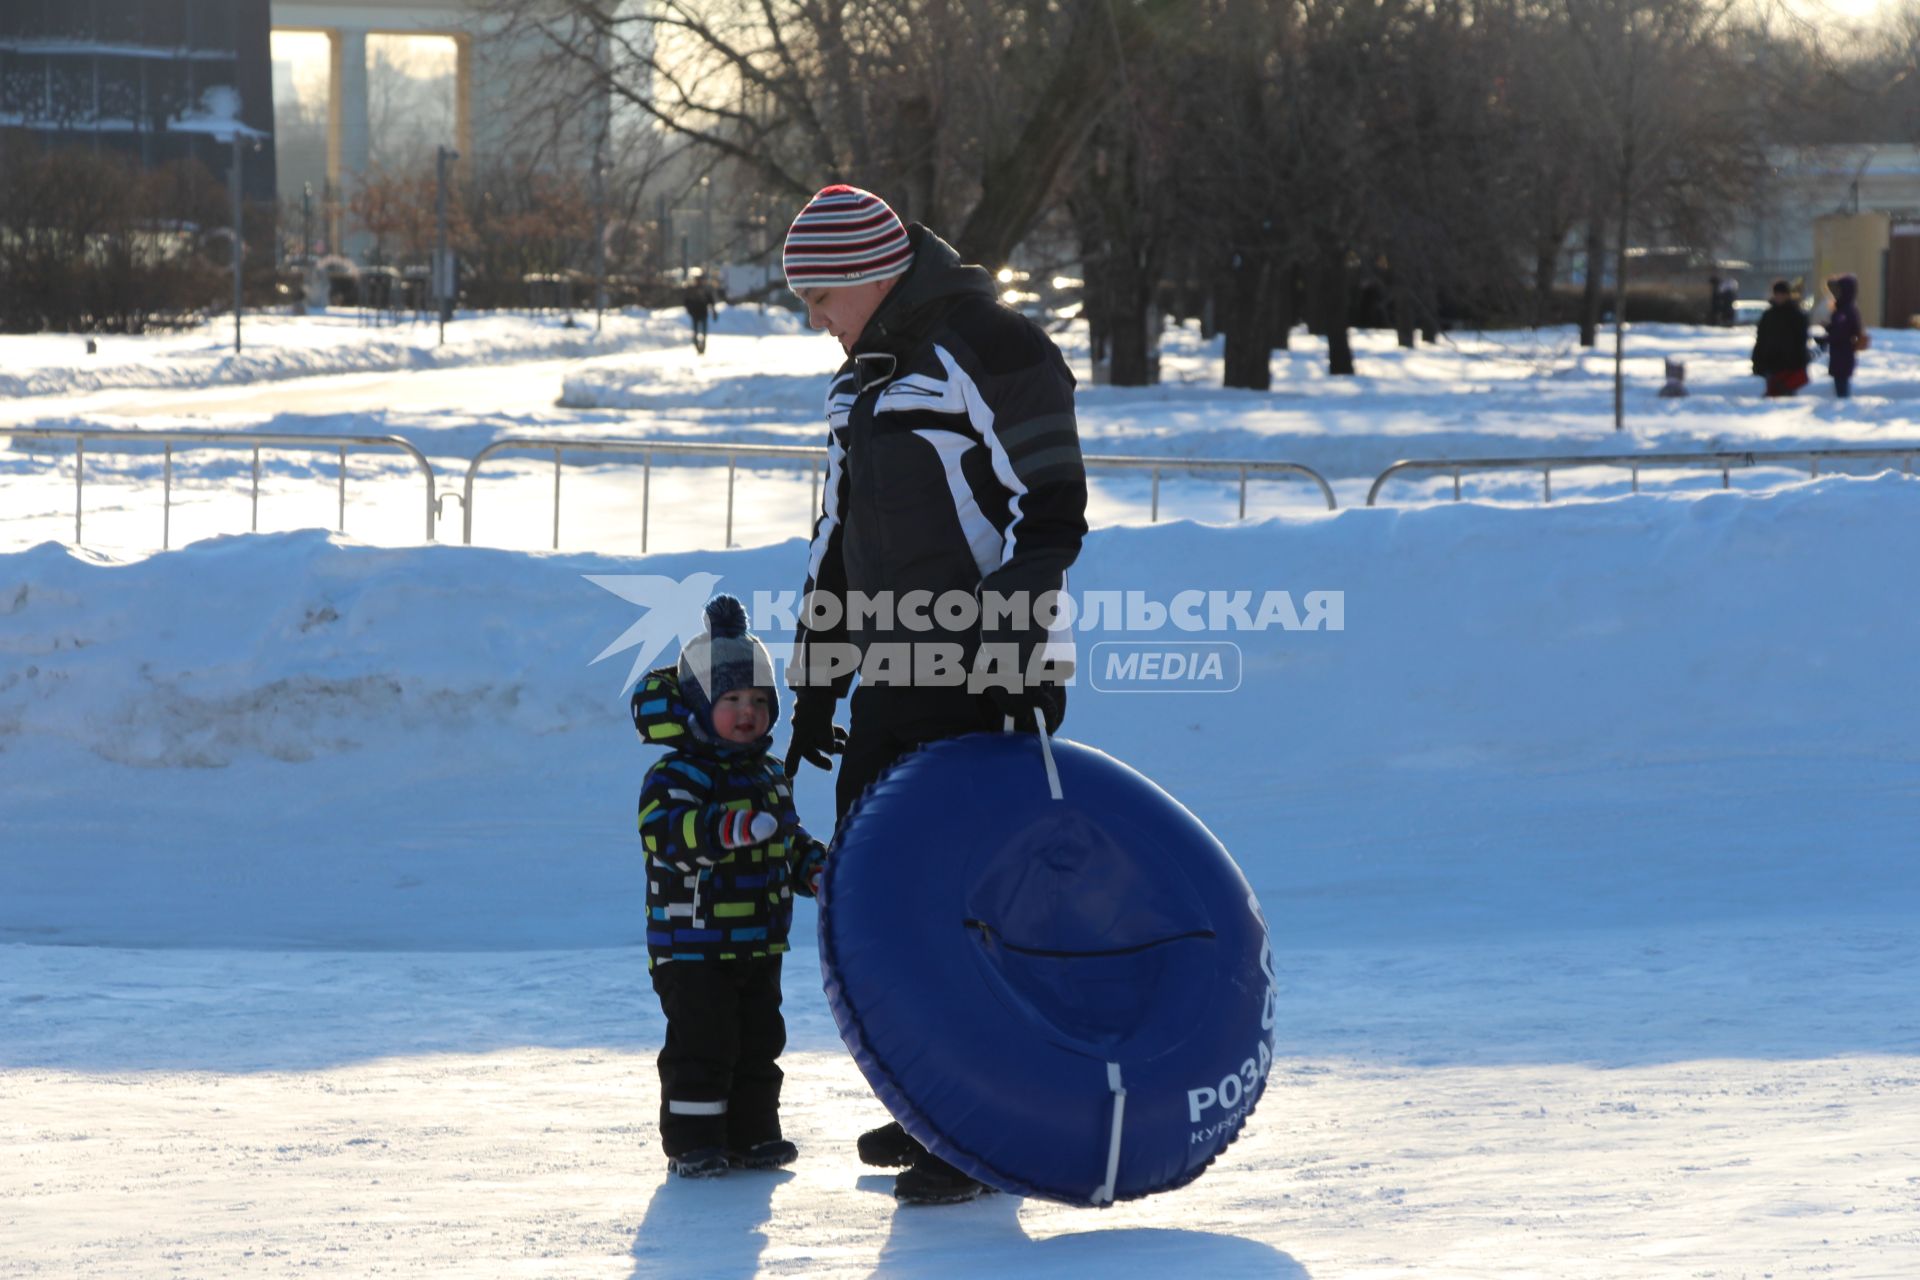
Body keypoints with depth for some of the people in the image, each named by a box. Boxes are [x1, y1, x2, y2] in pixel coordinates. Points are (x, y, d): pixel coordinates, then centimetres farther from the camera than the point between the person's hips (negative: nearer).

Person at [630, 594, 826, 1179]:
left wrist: (818, 868, 2)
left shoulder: (769, 776, 12)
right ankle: (692, 1141, 2)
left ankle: (751, 1135, 22)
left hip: (759, 944, 7)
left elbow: (791, 839, 22)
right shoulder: (676, 776, -13)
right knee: (700, 1044, -6)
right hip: (692, 947, -7)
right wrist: (732, 828, -43)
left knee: (759, 1042, 12)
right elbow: (667, 829, -30)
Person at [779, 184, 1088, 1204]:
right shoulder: (862, 377, 17)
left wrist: (1021, 647, -20)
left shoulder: (987, 351, -10)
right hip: (896, 674, 9)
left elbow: (1051, 509, -14)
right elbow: (838, 535, 23)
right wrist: (815, 684, 22)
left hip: (982, 673, -9)